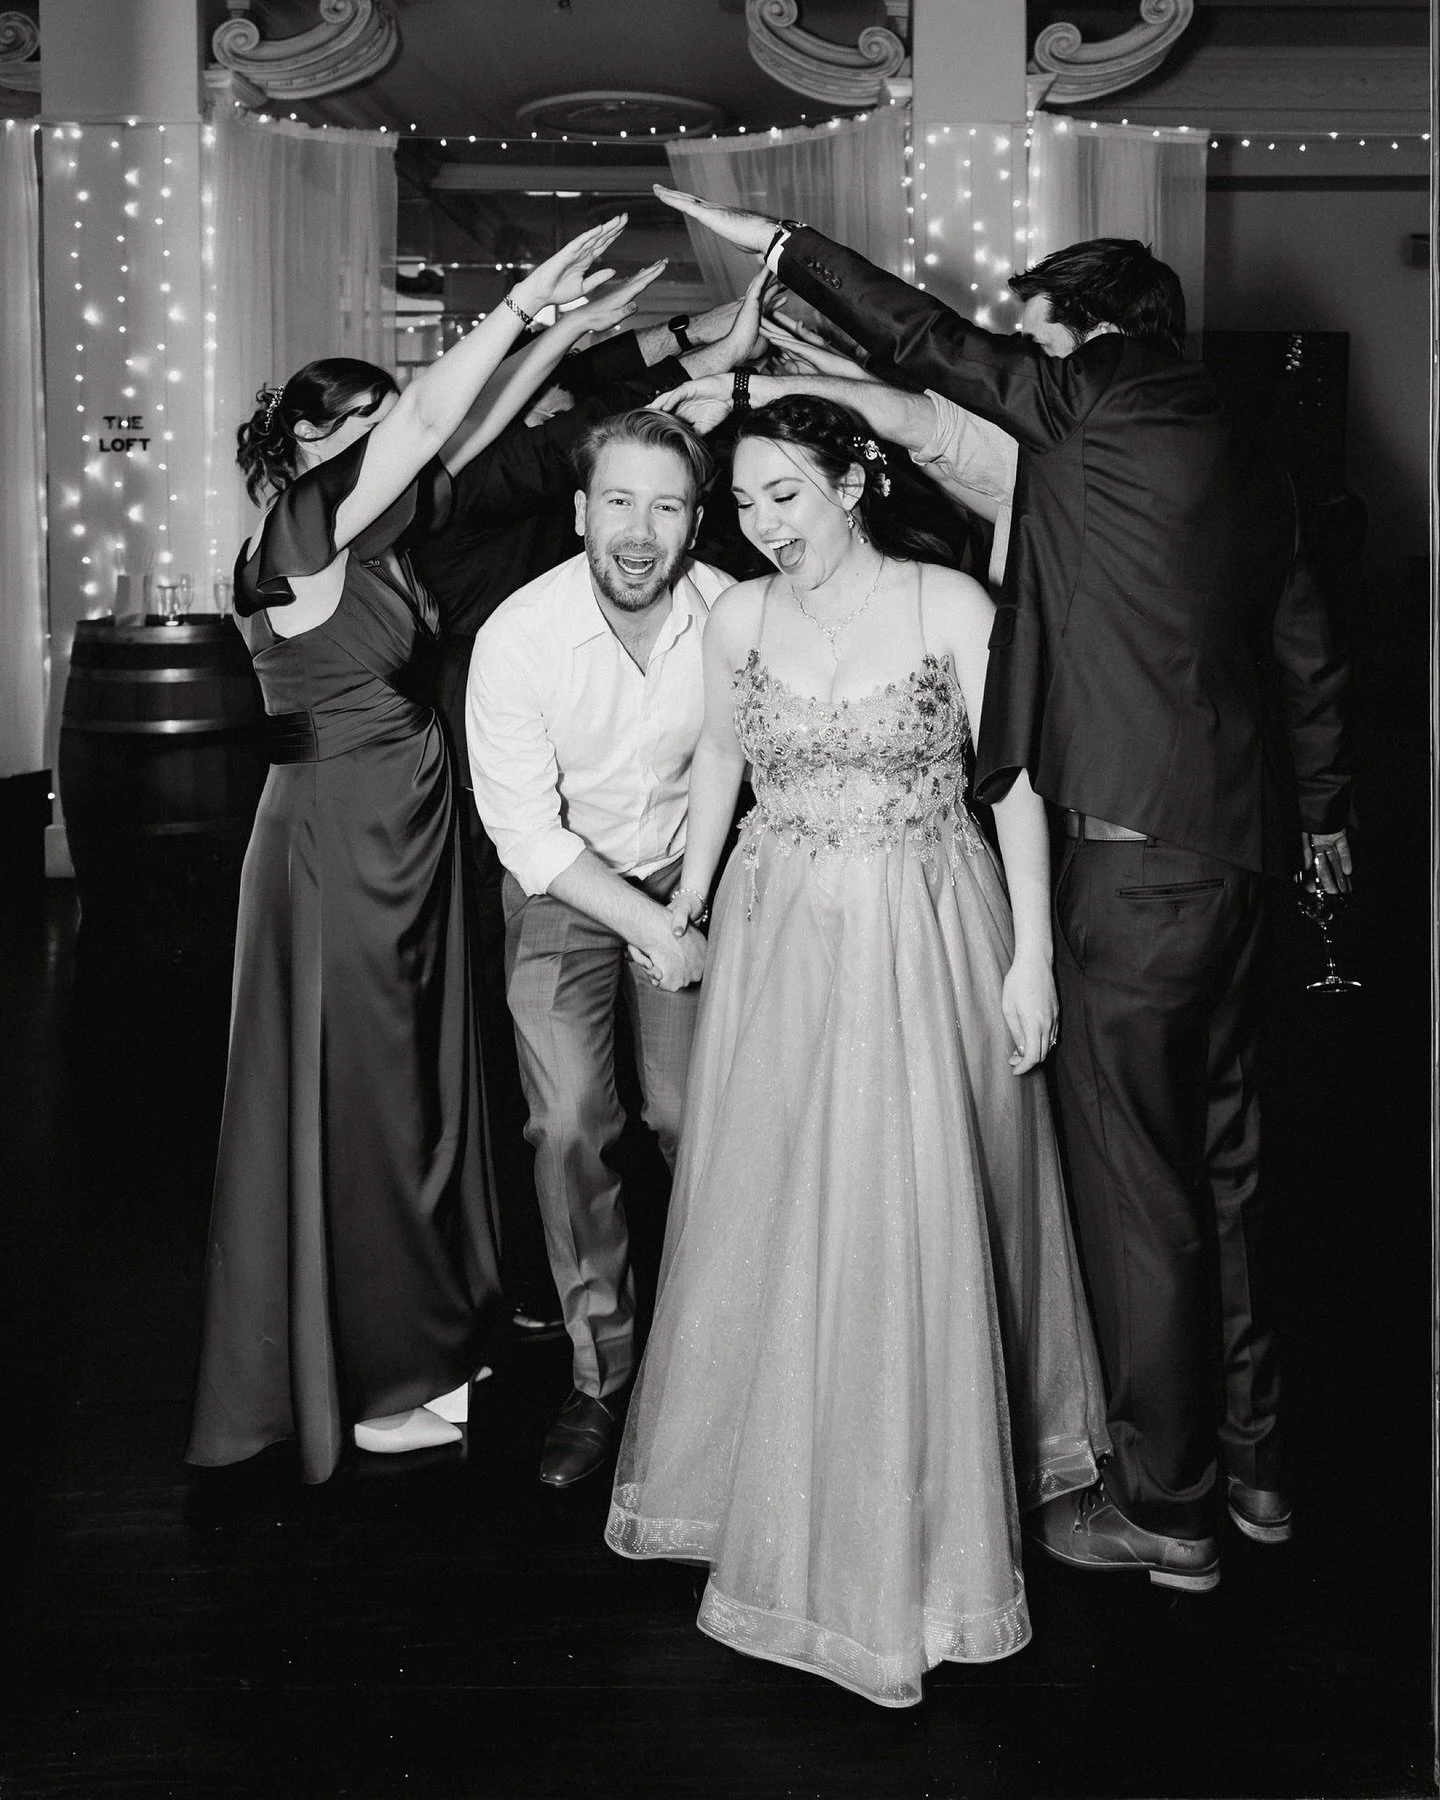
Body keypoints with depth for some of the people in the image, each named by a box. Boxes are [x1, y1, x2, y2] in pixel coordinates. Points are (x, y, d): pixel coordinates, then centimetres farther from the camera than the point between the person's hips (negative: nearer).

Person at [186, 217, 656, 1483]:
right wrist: (524, 304, -23)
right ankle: (366, 1383, 17)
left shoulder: (368, 540, 10)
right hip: (337, 842, -9)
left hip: (400, 836, 9)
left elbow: (456, 439, 12)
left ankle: (423, 1341, 32)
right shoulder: (301, 533, -15)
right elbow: (424, 423, -23)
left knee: (415, 1089, 16)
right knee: (353, 1102, 2)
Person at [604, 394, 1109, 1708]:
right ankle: (777, 1480, 30)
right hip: (780, 939, 3)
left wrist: (1031, 953, -8)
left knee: (912, 1220, 0)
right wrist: (686, 903, 20)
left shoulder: (952, 607, -9)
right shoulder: (740, 616, 2)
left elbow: (1018, 782, -6)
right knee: (775, 1213, 9)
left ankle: (912, 1525, 19)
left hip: (926, 941, -3)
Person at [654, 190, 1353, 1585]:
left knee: (1136, 1182, 1)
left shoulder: (1103, 409, -9)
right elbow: (1309, 659, 21)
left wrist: (779, 242, 7)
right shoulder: (1245, 465, 13)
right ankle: (1248, 1461, 31)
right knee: (1217, 1162, 18)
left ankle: (1165, 1507, 13)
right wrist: (1318, 816, 34)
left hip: (1136, 864, -9)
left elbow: (933, 343, -4)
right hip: (1240, 850, 9)